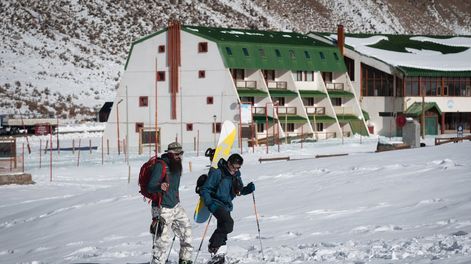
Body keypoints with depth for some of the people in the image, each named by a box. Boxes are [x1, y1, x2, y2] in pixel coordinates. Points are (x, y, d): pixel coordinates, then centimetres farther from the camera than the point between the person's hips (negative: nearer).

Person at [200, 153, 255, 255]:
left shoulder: (236, 175, 5)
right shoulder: (217, 173, -17)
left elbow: (239, 190, 14)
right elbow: (205, 189, -14)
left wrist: (248, 189, -6)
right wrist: (209, 203, -28)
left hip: (227, 206, 8)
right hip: (216, 204, -8)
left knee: (223, 228, 11)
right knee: (228, 223, -26)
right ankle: (213, 246, -14)